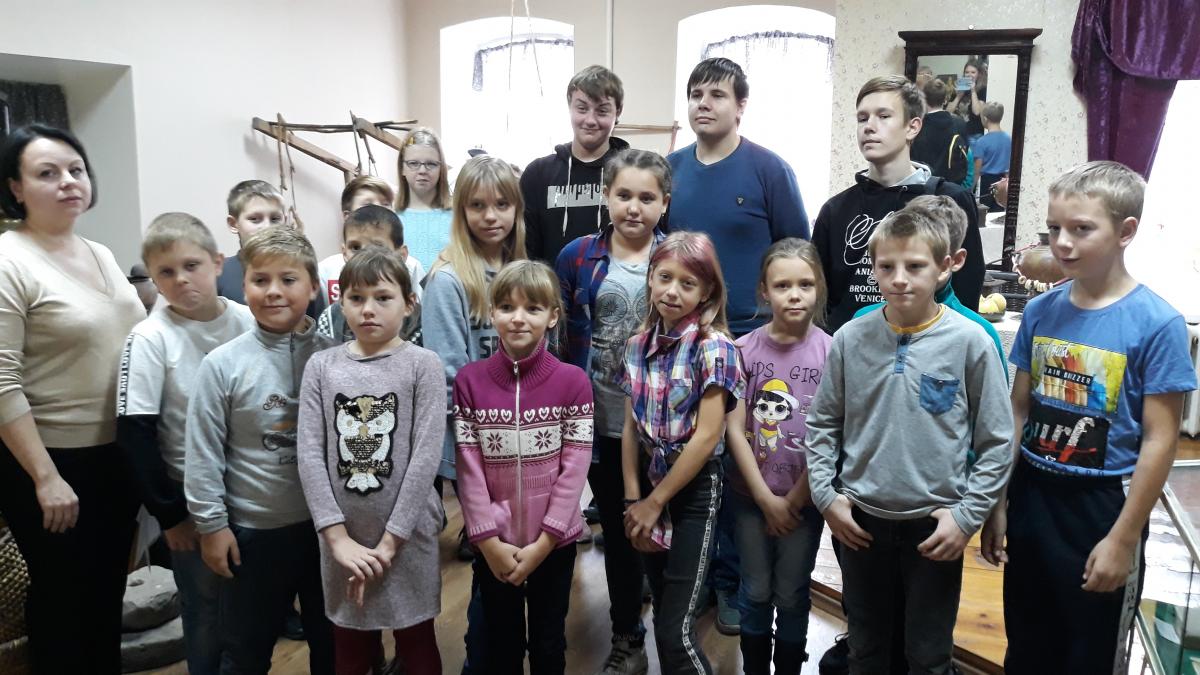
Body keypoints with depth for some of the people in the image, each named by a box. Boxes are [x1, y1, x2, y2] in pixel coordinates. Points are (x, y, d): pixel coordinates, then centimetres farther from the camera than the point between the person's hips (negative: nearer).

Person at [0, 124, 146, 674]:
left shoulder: (101, 256, 8)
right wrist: (45, 478, -21)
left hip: (118, 456, 7)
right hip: (52, 461, -7)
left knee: (108, 593, 20)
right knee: (63, 600, 10)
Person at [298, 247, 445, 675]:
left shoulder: (422, 366, -7)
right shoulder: (321, 367, 1)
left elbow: (426, 456, -13)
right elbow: (309, 454, -5)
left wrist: (390, 541, -15)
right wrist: (338, 537, -13)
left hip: (407, 535, -2)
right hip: (341, 537, 2)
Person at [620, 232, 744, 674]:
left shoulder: (713, 347, -14)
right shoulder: (639, 344, 2)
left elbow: (706, 437, -17)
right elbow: (631, 428, 4)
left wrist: (655, 502, -12)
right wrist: (632, 499, -3)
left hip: (694, 489, -5)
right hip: (649, 482, 5)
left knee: (676, 632, -6)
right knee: (661, 616, 16)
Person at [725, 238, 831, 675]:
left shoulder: (829, 352, -8)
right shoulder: (744, 350, -5)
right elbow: (735, 430, -6)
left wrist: (794, 500, -8)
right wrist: (766, 498, -9)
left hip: (804, 499, -1)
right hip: (751, 496, 1)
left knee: (791, 595, 12)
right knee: (756, 593, 14)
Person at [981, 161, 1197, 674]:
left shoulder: (1157, 324, -14)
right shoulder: (1040, 311, -1)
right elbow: (1018, 410, 5)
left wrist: (1124, 539, -12)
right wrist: (998, 501, 6)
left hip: (1102, 506, -4)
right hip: (1031, 496, 4)